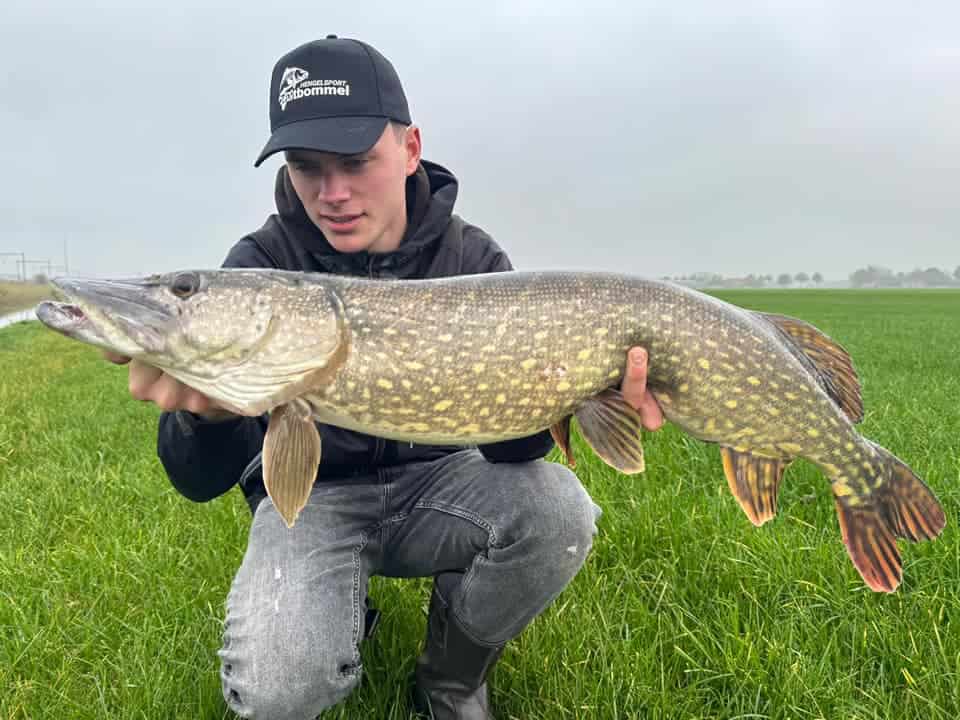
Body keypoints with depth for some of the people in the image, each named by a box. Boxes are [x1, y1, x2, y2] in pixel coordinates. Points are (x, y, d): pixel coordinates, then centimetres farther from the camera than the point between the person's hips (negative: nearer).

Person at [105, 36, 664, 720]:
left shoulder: (474, 257, -10)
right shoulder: (260, 265, -14)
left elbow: (503, 444, -14)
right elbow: (202, 481, -19)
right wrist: (205, 414, -43)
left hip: (436, 479, 2)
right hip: (311, 494, -1)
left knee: (557, 513, -28)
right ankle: (334, 622, 12)